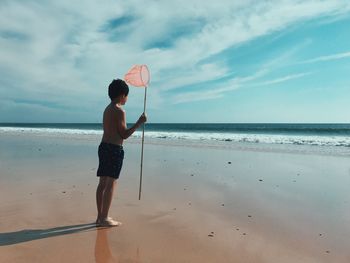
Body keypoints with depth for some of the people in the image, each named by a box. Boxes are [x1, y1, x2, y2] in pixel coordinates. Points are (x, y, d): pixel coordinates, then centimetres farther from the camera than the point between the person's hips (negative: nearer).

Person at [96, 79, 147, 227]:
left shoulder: (107, 109, 15)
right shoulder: (119, 111, -12)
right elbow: (124, 135, -13)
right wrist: (139, 123, -11)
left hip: (103, 146, 9)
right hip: (114, 149, -9)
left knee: (103, 183, 11)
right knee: (111, 183, -4)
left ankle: (100, 217, 19)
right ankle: (104, 218, 2)